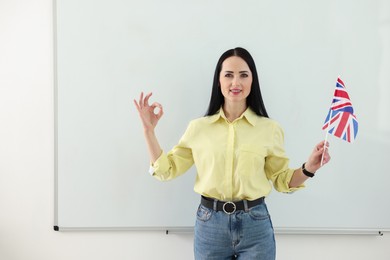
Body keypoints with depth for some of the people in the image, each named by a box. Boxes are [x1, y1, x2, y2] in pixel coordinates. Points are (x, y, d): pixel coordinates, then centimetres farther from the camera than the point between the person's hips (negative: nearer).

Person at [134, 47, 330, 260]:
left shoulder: (269, 128, -1)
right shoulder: (198, 127, 1)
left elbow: (281, 180, 6)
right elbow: (166, 169, 5)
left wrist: (308, 168, -12)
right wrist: (149, 130, -2)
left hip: (255, 225, -1)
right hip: (209, 225, 1)